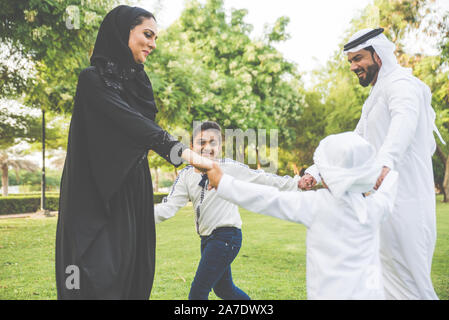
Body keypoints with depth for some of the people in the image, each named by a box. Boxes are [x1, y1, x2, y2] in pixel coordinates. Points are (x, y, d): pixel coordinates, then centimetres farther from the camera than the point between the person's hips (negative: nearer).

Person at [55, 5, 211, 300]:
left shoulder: (137, 80, 16)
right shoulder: (93, 79, -9)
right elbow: (130, 123, -24)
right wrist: (180, 151, -30)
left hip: (133, 192, 8)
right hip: (97, 195, -7)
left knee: (132, 273, 7)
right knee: (98, 278, -9)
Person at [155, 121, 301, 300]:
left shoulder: (229, 168, -9)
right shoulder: (186, 175, 3)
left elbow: (263, 179, -2)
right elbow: (169, 207, -4)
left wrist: (298, 183, -3)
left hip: (227, 236, -6)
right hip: (207, 238, 7)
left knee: (197, 293, -10)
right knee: (223, 289, 23)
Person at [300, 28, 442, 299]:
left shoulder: (401, 83, -10)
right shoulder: (375, 98, 23)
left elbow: (405, 118, -33)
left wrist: (386, 161, -52)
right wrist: (316, 172, 7)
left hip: (404, 203, -10)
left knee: (408, 283, -6)